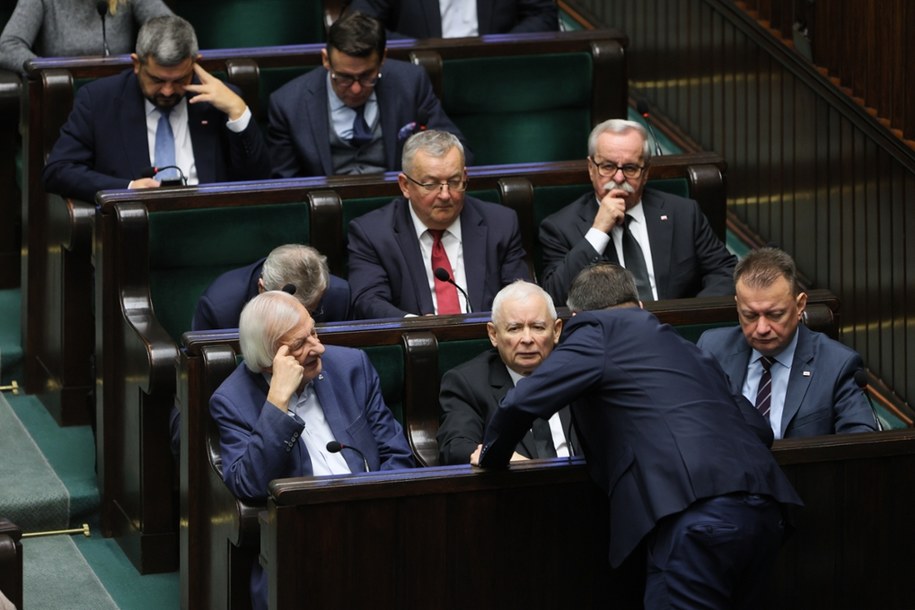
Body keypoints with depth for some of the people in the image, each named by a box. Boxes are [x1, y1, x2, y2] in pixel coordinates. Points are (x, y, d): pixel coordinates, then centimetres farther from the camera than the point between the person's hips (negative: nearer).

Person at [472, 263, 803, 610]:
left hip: (695, 512, -8)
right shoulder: (687, 349, 31)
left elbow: (521, 403, -1)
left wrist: (492, 456, 20)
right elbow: (758, 428, 29)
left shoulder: (597, 330, 10)